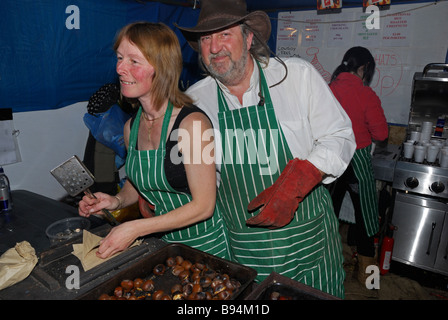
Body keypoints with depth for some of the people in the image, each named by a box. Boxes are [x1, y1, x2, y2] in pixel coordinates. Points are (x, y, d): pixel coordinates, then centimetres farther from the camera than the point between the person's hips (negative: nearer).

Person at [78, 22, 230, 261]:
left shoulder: (191, 122, -23)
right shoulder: (131, 127, -2)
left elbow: (203, 206, -21)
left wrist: (135, 228, -21)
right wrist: (117, 201, -5)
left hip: (203, 245, -5)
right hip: (160, 242, 6)